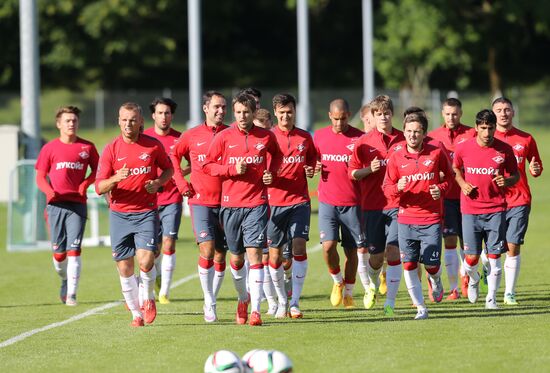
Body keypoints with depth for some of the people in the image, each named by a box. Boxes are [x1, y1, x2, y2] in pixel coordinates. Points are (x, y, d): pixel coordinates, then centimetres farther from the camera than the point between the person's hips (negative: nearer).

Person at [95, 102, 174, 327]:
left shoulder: (153, 145, 0)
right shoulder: (111, 150, -2)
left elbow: (168, 169, 16)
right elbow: (99, 187, -4)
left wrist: (158, 182, -5)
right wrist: (116, 178, -25)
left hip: (146, 213, -1)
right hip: (119, 213, 1)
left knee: (146, 262, -15)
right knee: (125, 267, 2)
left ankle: (148, 298, 13)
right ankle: (135, 313, 18)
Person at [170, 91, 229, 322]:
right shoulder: (192, 136, 3)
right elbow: (173, 157, 15)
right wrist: (182, 184, 6)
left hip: (226, 202, 2)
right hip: (200, 201, -1)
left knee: (220, 255, 5)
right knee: (207, 249, -15)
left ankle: (211, 301, 19)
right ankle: (209, 303, -6)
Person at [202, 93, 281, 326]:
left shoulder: (266, 137, 3)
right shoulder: (224, 137, 1)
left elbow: (276, 156, 24)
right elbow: (207, 165, 3)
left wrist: (271, 172, 4)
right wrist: (232, 169, -11)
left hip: (256, 203, -1)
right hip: (231, 204, 1)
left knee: (254, 252, -12)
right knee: (236, 256, 10)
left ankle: (255, 310, -15)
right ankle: (243, 298, 35)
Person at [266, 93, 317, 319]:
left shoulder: (305, 137, 7)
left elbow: (313, 157, 22)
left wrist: (311, 169, 1)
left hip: (299, 200, 1)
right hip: (275, 201, -1)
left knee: (299, 246, -13)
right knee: (275, 253, 3)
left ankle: (295, 302, -9)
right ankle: (282, 301, 22)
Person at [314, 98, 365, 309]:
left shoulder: (359, 138, -3)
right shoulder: (319, 136, 6)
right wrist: (315, 168, -1)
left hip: (352, 203, -1)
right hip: (327, 202, 1)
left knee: (351, 250, 4)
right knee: (328, 246, -12)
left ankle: (348, 292, 19)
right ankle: (337, 281, 15)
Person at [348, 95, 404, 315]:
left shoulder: (403, 140, 4)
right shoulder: (364, 142, 3)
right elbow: (353, 173, 6)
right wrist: (369, 170, -13)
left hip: (396, 205, 0)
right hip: (372, 205, 0)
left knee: (393, 251, -11)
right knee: (376, 256, 3)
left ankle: (390, 302, -7)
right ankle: (372, 285, 36)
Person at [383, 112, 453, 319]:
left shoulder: (437, 153, -1)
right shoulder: (396, 158, 1)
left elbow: (448, 176, 13)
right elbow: (387, 187, 5)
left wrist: (441, 189, -7)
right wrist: (398, 188, -17)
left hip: (431, 219, -1)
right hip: (406, 219, 1)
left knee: (431, 265, -3)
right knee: (409, 265, -4)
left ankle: (435, 281, 34)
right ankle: (421, 308, 7)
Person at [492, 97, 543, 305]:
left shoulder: (526, 139, 6)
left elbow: (537, 167, 15)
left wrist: (535, 170, -8)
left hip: (519, 201, 0)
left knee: (513, 247, -4)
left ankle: (510, 293, 3)